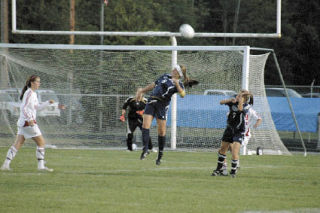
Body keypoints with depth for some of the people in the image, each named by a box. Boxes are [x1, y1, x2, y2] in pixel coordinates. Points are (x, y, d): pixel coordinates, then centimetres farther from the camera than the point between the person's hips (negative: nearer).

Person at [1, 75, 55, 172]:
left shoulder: (33, 94, 17)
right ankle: (41, 166, 0)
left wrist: (48, 102, 19)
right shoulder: (29, 93, -13)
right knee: (41, 142, -2)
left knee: (17, 144, 5)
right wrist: (29, 119, -27)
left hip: (23, 123, 9)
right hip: (28, 123, -9)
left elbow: (37, 107, 27)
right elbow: (23, 108, -19)